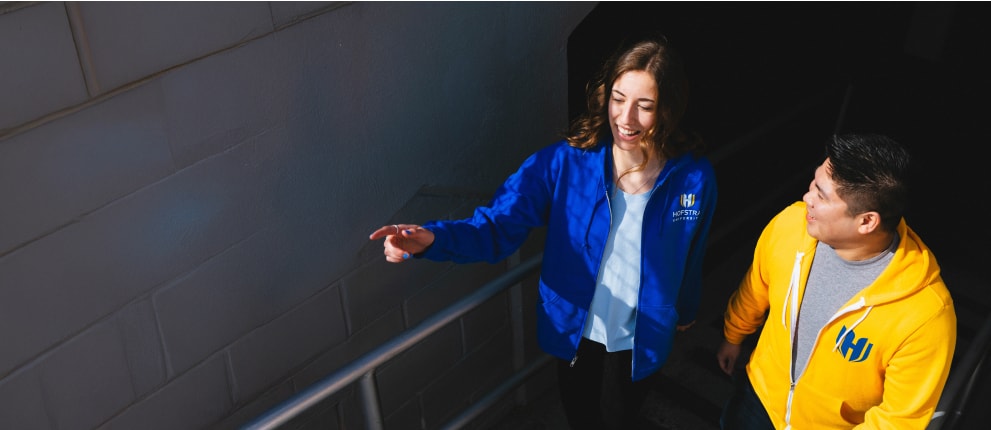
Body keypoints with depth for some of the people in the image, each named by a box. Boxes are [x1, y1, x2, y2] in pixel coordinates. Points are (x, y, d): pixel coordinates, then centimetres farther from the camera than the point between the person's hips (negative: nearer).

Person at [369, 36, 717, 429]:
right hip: (574, 329, 0)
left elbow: (690, 256, -1)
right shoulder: (563, 163, -23)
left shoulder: (693, 178, -19)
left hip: (641, 339, 0)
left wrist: (686, 309, 17)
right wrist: (431, 238, -47)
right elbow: (498, 226, -27)